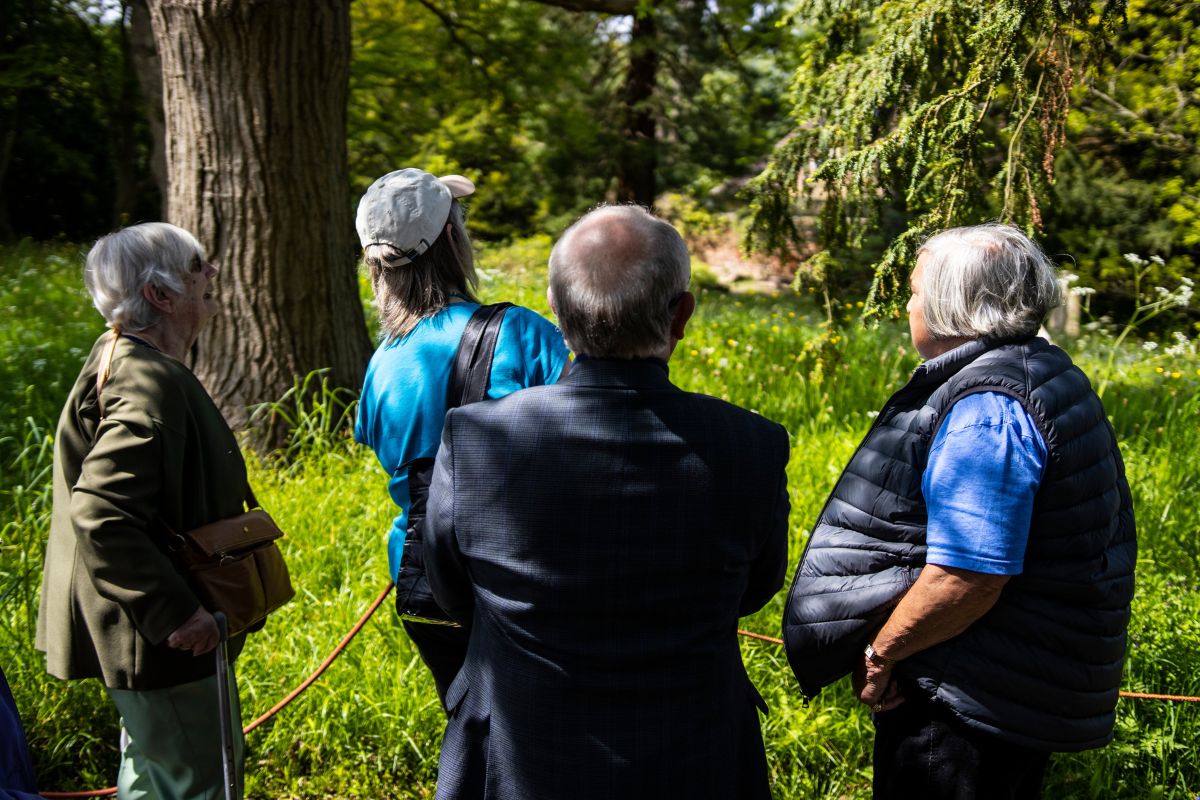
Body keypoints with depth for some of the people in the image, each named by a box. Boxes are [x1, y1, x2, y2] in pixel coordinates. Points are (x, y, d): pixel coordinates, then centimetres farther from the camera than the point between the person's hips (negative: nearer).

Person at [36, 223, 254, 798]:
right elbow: (101, 514, -33)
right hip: (165, 639, -11)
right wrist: (175, 613, -29)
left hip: (150, 622, 11)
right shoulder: (149, 383, -25)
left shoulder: (126, 358, 8)